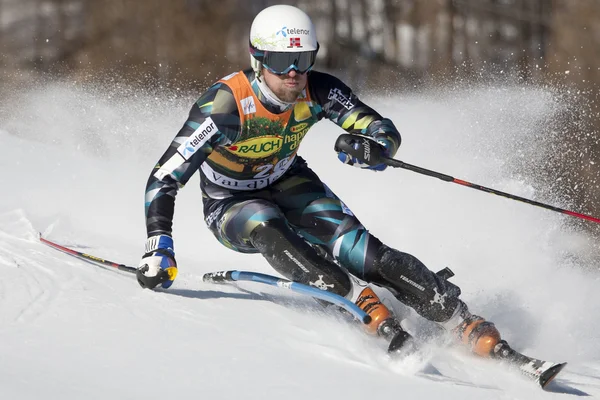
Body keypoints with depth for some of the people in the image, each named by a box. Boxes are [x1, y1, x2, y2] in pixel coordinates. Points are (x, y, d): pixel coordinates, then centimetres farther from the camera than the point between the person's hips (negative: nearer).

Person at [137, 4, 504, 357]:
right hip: (231, 206, -2)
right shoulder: (225, 106, -33)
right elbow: (164, 179, -32)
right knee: (266, 228, -38)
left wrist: (369, 149, -42)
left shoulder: (317, 91, -22)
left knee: (357, 248, -22)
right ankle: (369, 309, -42)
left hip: (288, 185, 3)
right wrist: (159, 248, -43)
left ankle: (466, 325, -21)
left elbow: (387, 132, -18)